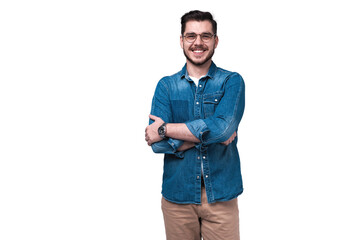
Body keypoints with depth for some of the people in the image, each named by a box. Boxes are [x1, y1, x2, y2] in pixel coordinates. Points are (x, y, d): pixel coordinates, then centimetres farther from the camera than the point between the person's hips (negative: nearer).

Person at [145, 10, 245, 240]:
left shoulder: (232, 81, -2)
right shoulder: (166, 86, 3)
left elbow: (222, 127, -20)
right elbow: (157, 143, -9)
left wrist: (165, 129, -14)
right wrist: (209, 134, -15)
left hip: (221, 195, -1)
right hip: (177, 195, 2)